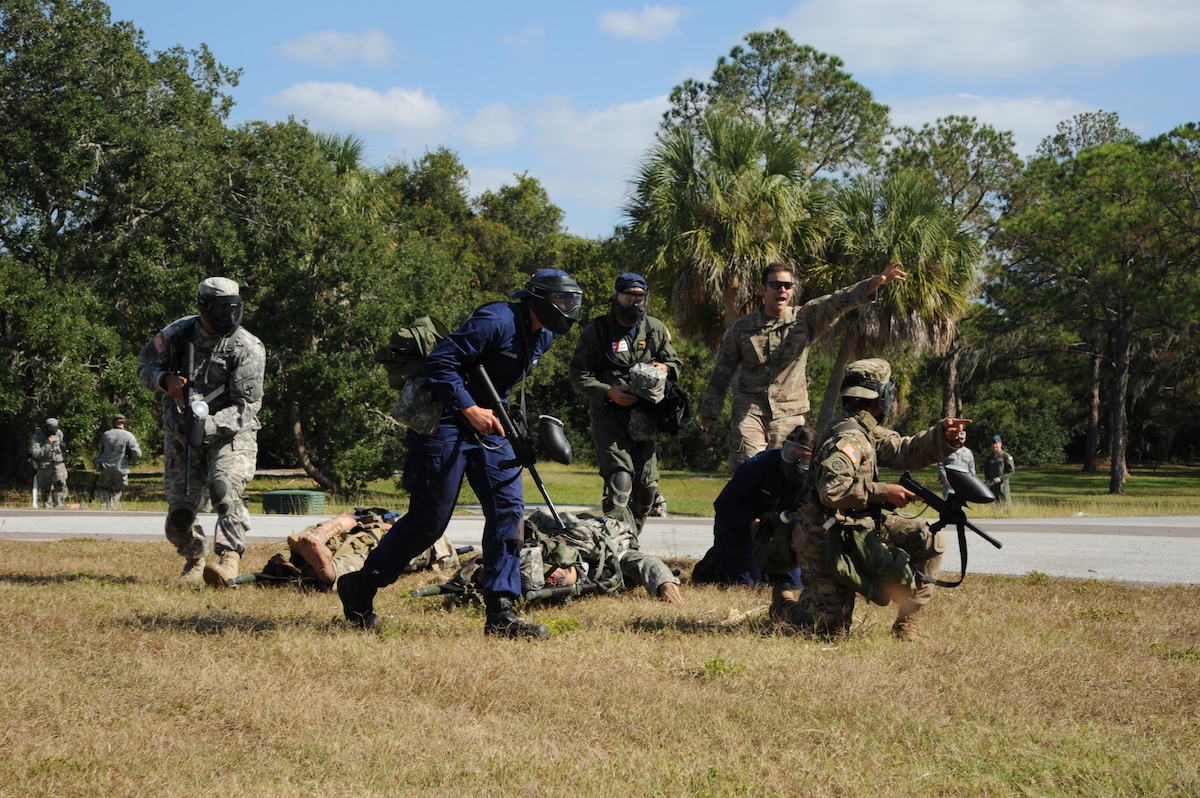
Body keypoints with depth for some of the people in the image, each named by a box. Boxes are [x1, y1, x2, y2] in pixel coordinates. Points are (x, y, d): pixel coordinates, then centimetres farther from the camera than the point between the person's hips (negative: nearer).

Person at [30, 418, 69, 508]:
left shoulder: (59, 433, -1)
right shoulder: (37, 436, -14)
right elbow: (35, 453, -23)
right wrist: (48, 444, -27)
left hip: (58, 463, 1)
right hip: (44, 466, -1)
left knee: (60, 483, -21)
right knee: (46, 490, 5)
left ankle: (59, 506, -21)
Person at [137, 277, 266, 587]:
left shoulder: (247, 348, -13)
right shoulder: (178, 334, -4)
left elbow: (246, 407, -17)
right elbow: (145, 365, 8)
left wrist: (209, 425, -31)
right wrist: (165, 379, -15)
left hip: (230, 433, -3)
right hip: (181, 433, 3)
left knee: (225, 488, -29)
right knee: (179, 511, 1)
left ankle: (228, 560, -39)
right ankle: (194, 559, 28)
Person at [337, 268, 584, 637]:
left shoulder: (542, 336, 8)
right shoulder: (497, 321, -22)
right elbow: (440, 362, -24)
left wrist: (497, 411, 17)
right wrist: (469, 409, -26)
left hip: (487, 425, 9)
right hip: (446, 424, -8)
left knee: (508, 507, -6)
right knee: (428, 521, -3)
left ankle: (500, 613, -5)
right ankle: (359, 589, 16)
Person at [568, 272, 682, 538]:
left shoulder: (656, 329, 10)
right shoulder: (596, 331, -1)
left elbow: (675, 363, 20)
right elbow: (578, 375, -2)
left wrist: (665, 369, -5)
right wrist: (609, 392, -17)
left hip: (643, 415, 5)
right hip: (608, 414, -4)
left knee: (646, 487, 5)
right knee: (620, 480, -20)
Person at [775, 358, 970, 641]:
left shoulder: (867, 433, 10)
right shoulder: (847, 438, -21)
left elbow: (905, 451, 9)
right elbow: (831, 490, -32)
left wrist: (943, 435, -7)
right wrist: (882, 491, -26)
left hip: (861, 530, 10)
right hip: (829, 542, -10)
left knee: (929, 538, 1)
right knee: (831, 631, -7)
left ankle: (906, 619, 6)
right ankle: (788, 605, 24)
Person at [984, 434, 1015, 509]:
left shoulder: (1006, 456, -4)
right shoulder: (989, 457, 12)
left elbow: (1011, 471, -7)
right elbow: (985, 470, 21)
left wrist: (1001, 478, -16)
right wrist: (987, 480, 3)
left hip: (1003, 483, -5)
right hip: (992, 484, 5)